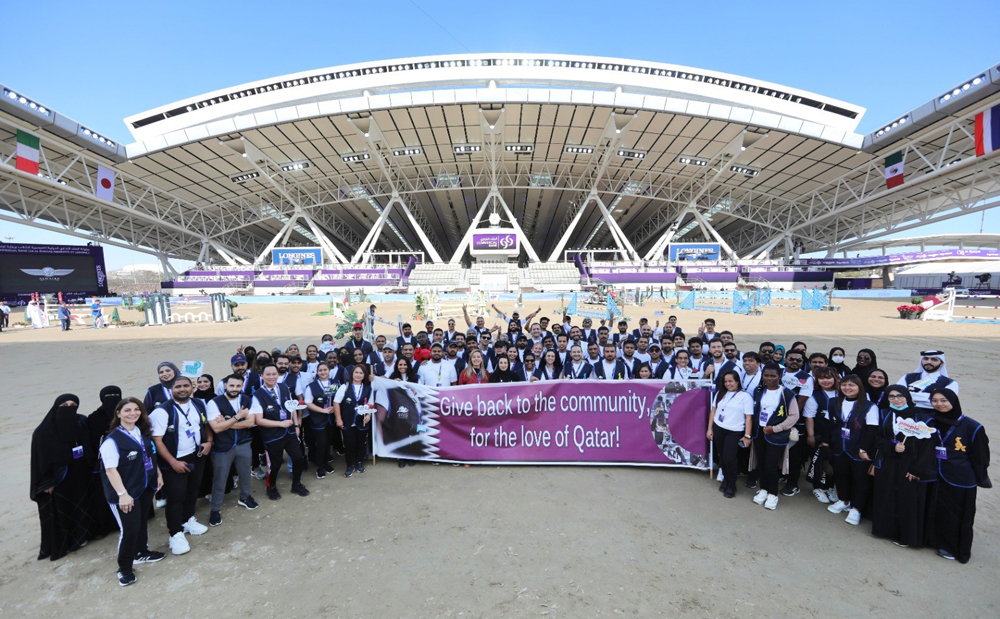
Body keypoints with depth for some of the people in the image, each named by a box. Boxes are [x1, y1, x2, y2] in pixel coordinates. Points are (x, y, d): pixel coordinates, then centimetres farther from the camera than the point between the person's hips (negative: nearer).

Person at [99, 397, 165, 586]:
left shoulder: (143, 433, 4)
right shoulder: (112, 440, -18)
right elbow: (110, 470, -21)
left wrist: (158, 474, 13)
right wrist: (122, 494, -24)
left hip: (145, 487, 7)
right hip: (125, 493, -7)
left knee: (142, 522, 20)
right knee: (129, 529, -4)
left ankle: (141, 552, 40)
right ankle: (124, 569, 15)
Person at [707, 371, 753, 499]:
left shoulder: (745, 396, -5)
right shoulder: (720, 393, 9)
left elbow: (748, 417, -8)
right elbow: (713, 411, 12)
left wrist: (747, 436, -12)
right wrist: (709, 429, 9)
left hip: (734, 432, -4)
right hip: (718, 429, 4)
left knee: (729, 459, -5)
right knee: (722, 457, 12)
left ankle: (731, 486, 15)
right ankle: (725, 480, 33)